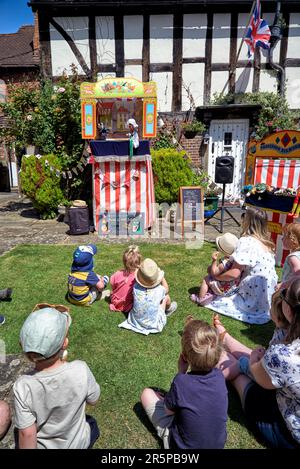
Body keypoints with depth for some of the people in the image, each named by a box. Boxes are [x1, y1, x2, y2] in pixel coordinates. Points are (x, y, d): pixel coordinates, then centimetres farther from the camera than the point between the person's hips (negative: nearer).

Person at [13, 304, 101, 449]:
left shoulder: (23, 387, -31)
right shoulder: (80, 370, -32)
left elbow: (27, 434, -22)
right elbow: (93, 400, -12)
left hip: (44, 446, 0)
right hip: (78, 444, 0)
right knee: (92, 423, 34)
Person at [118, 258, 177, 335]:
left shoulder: (136, 287, -21)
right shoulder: (159, 290, -25)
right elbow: (166, 289, 1)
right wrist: (162, 277, 9)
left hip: (135, 322, 3)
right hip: (153, 325, -3)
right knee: (166, 297, 14)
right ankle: (168, 310, 47)